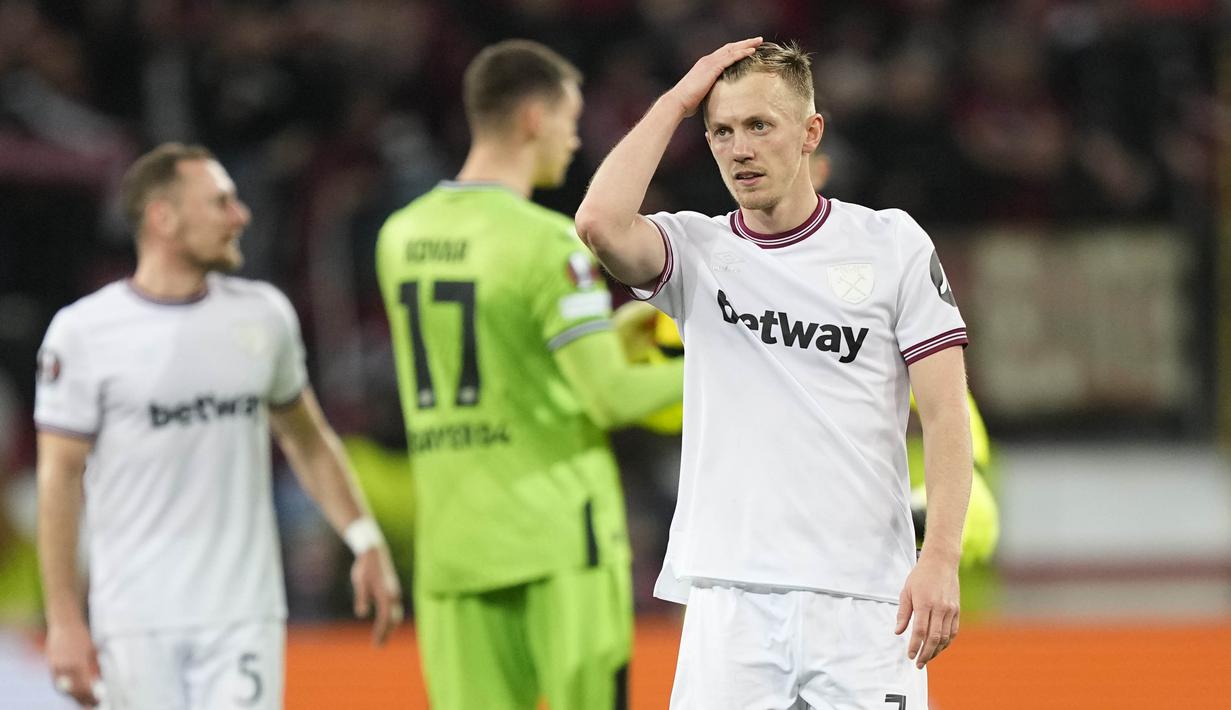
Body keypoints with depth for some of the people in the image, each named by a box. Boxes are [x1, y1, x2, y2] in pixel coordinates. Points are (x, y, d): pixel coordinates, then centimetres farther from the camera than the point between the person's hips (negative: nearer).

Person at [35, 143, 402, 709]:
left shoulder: (263, 315, 7)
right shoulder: (84, 333, -4)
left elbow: (306, 439, 19)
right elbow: (59, 479, -3)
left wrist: (365, 540, 9)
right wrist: (63, 619, -8)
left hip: (244, 613, 2)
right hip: (136, 620, -2)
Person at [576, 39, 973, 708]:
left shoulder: (891, 243, 5)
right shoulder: (696, 250, 8)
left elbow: (945, 415, 1)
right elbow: (600, 224, -14)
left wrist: (940, 559, -12)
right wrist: (677, 100, -3)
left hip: (863, 600, -1)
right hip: (729, 597, 1)